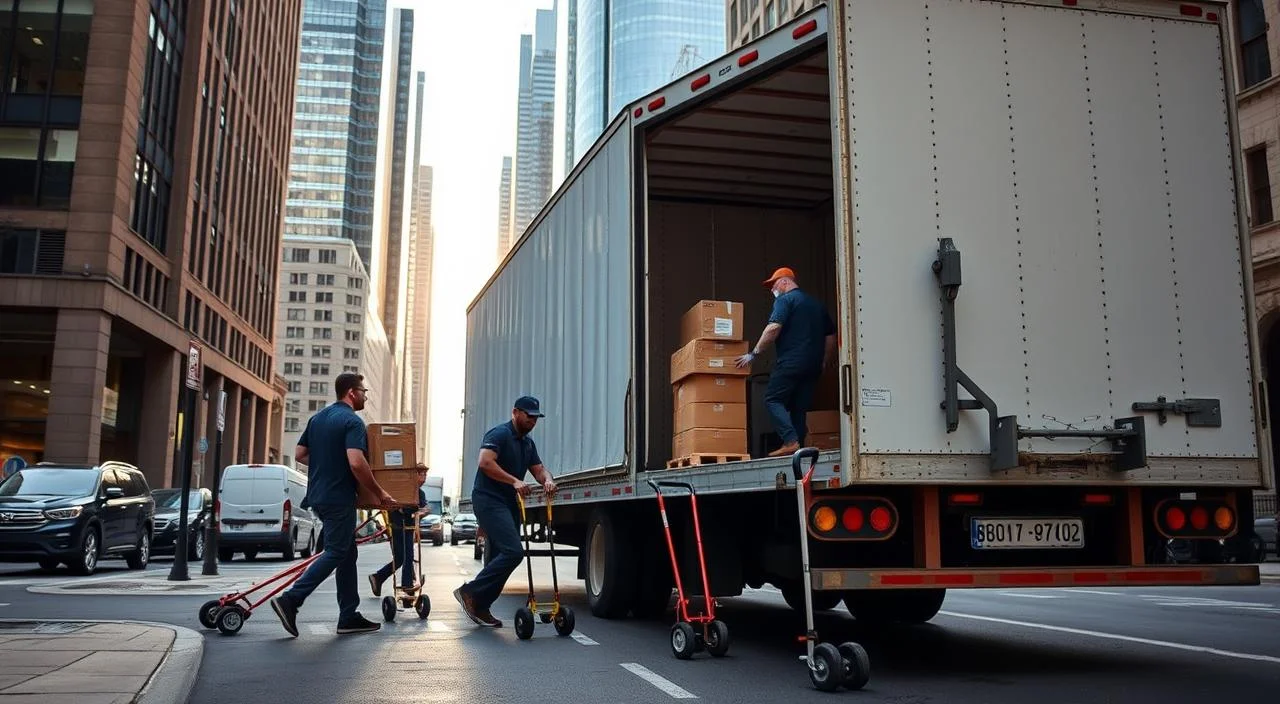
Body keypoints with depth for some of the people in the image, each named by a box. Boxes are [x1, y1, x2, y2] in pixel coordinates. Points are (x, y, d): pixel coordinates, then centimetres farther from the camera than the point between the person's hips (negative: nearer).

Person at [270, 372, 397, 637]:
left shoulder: (318, 417, 14)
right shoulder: (352, 421, -14)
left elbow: (300, 453, 17)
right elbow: (356, 463, -25)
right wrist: (379, 494, -16)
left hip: (319, 495, 9)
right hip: (339, 498, -9)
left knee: (347, 553, 13)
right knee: (335, 553, -4)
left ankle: (349, 617, 14)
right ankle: (290, 600, -11)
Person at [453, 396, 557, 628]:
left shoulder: (528, 443, 19)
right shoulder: (499, 434, -9)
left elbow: (538, 469, 15)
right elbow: (485, 462, -22)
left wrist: (547, 480, -8)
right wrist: (514, 481, -28)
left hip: (509, 504, 10)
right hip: (489, 500, -10)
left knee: (500, 558, 9)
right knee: (513, 551, -20)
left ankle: (481, 608, 15)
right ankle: (470, 592, -14)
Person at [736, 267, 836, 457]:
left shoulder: (785, 299, -2)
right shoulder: (816, 303, 22)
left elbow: (773, 328, -16)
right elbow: (831, 335, 23)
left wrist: (754, 353, -12)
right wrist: (825, 362, 28)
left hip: (791, 361, -8)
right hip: (813, 366, 8)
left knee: (773, 400, -5)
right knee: (800, 407, 8)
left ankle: (791, 442, -20)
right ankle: (800, 447, 1)